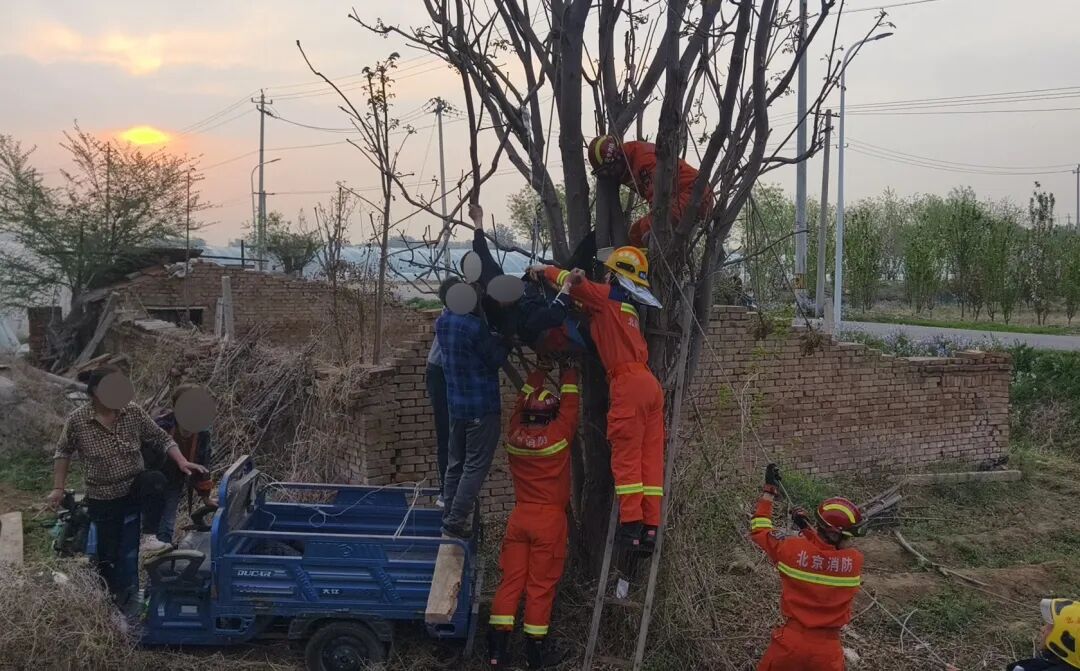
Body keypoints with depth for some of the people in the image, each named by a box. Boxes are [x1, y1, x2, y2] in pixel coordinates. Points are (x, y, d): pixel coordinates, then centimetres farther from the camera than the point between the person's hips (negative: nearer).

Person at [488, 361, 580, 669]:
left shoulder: (515, 434, 0)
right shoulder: (557, 434, -11)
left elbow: (523, 400, 15)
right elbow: (570, 403, 3)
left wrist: (540, 370, 25)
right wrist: (568, 373, 17)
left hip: (520, 516, 4)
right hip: (550, 518, -4)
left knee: (510, 580, 6)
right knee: (541, 586, 2)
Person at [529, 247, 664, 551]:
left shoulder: (606, 296, 4)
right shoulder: (626, 308, 26)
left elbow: (574, 283, -3)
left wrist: (544, 269, 14)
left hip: (628, 383, -8)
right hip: (649, 384, 8)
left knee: (626, 455, -6)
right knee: (651, 457, 5)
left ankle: (631, 523, -7)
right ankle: (650, 527, 6)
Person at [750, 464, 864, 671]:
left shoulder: (792, 549, -16)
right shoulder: (855, 560, -15)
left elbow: (759, 530, 3)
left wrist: (769, 490, 11)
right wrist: (806, 528, 9)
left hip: (790, 641, 1)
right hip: (827, 648, 0)